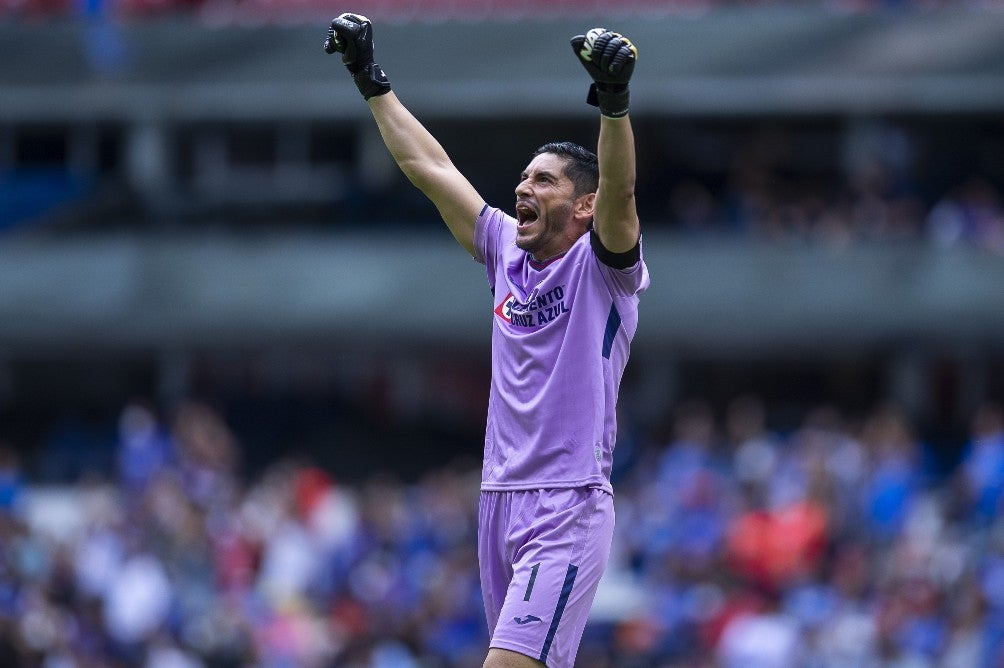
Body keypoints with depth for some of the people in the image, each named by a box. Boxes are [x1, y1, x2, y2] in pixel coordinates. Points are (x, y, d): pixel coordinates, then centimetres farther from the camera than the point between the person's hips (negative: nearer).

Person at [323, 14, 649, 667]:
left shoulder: (602, 264, -2)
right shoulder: (507, 251, 15)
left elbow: (618, 190, -22)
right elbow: (428, 166, 21)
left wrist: (614, 98, -38)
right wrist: (371, 79, 23)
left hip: (570, 509, -7)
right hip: (500, 503, 7)